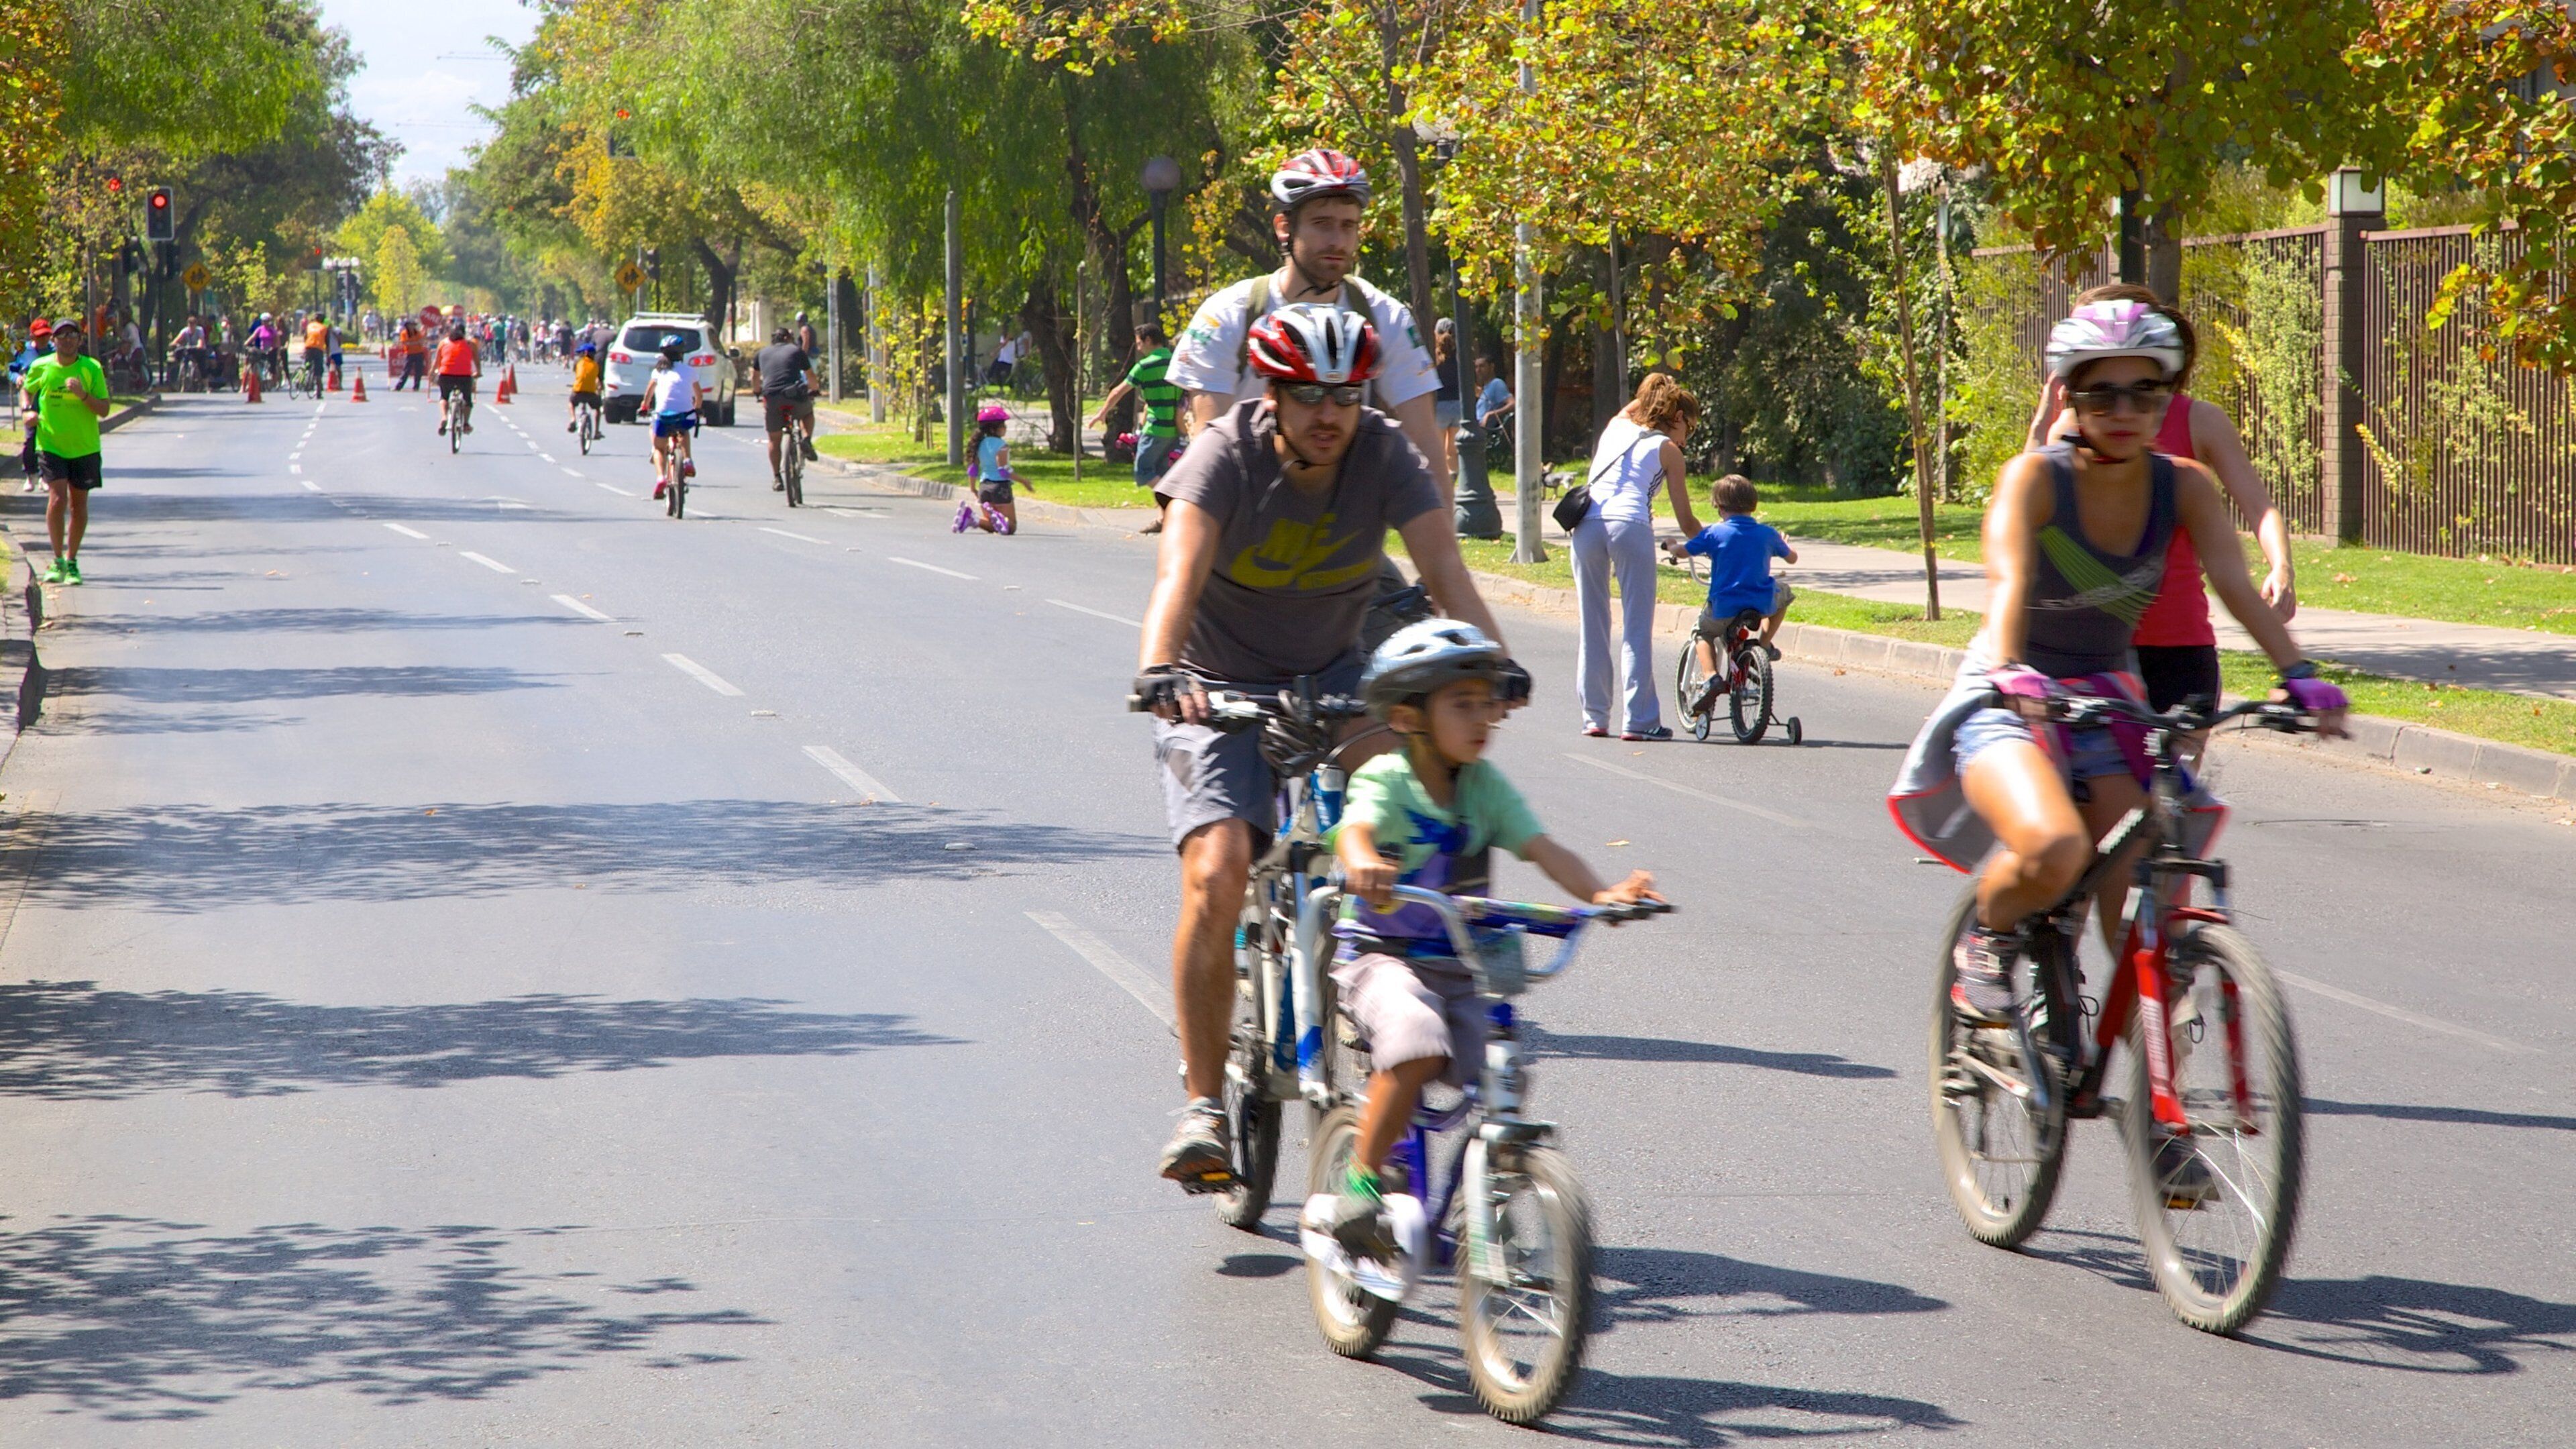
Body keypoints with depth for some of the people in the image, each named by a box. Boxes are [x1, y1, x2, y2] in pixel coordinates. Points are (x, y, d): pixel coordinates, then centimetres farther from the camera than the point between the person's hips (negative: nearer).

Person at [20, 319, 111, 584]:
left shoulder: (92, 368, -4)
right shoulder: (41, 367, -1)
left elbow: (104, 410, -6)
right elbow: (25, 390, 19)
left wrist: (83, 395, -23)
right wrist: (28, 409, -1)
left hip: (84, 448, 1)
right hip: (51, 445, -1)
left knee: (79, 505, 7)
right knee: (58, 498, -16)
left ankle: (72, 562, 22)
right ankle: (58, 561, -5)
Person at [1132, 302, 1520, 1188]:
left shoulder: (1384, 454, -12)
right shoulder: (1226, 453, -20)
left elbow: (1443, 567, -23)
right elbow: (1181, 568, -36)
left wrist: (1495, 660, -41)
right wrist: (1158, 668, -54)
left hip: (1332, 678, 3)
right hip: (1218, 689, -3)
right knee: (1216, 876, -21)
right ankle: (1203, 1103, -12)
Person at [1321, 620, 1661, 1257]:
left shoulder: (1484, 786, 3)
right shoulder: (1385, 779, -10)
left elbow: (1543, 850, -6)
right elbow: (1356, 828, -31)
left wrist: (1601, 893, -25)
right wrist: (1362, 863, -56)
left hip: (1459, 967, 5)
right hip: (1381, 957, -5)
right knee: (1417, 1041, -33)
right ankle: (1361, 1182, -19)